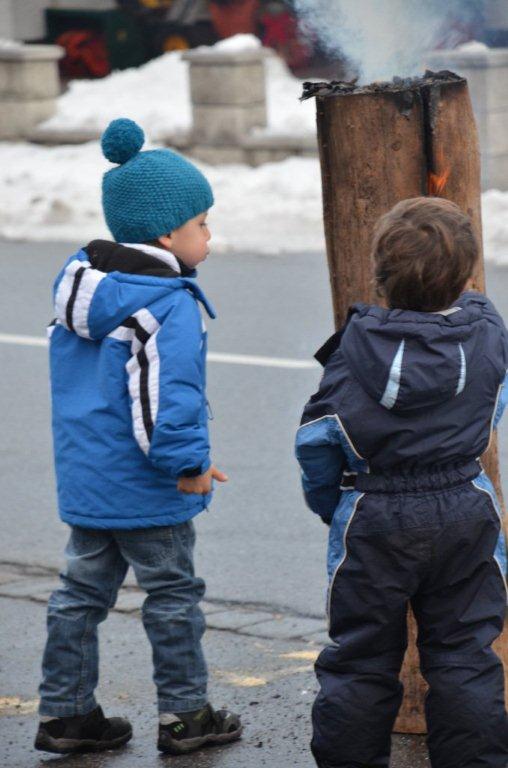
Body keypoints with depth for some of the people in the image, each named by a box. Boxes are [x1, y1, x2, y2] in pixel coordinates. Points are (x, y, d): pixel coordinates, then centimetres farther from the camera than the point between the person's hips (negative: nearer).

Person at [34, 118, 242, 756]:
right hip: (146, 488, -8)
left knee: (82, 590, 15)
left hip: (82, 478, 8)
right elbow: (166, 393, -27)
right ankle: (184, 715, 14)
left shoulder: (79, 282, 8)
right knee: (172, 595, 6)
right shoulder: (169, 305, -20)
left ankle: (64, 712, 19)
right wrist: (188, 463, -18)